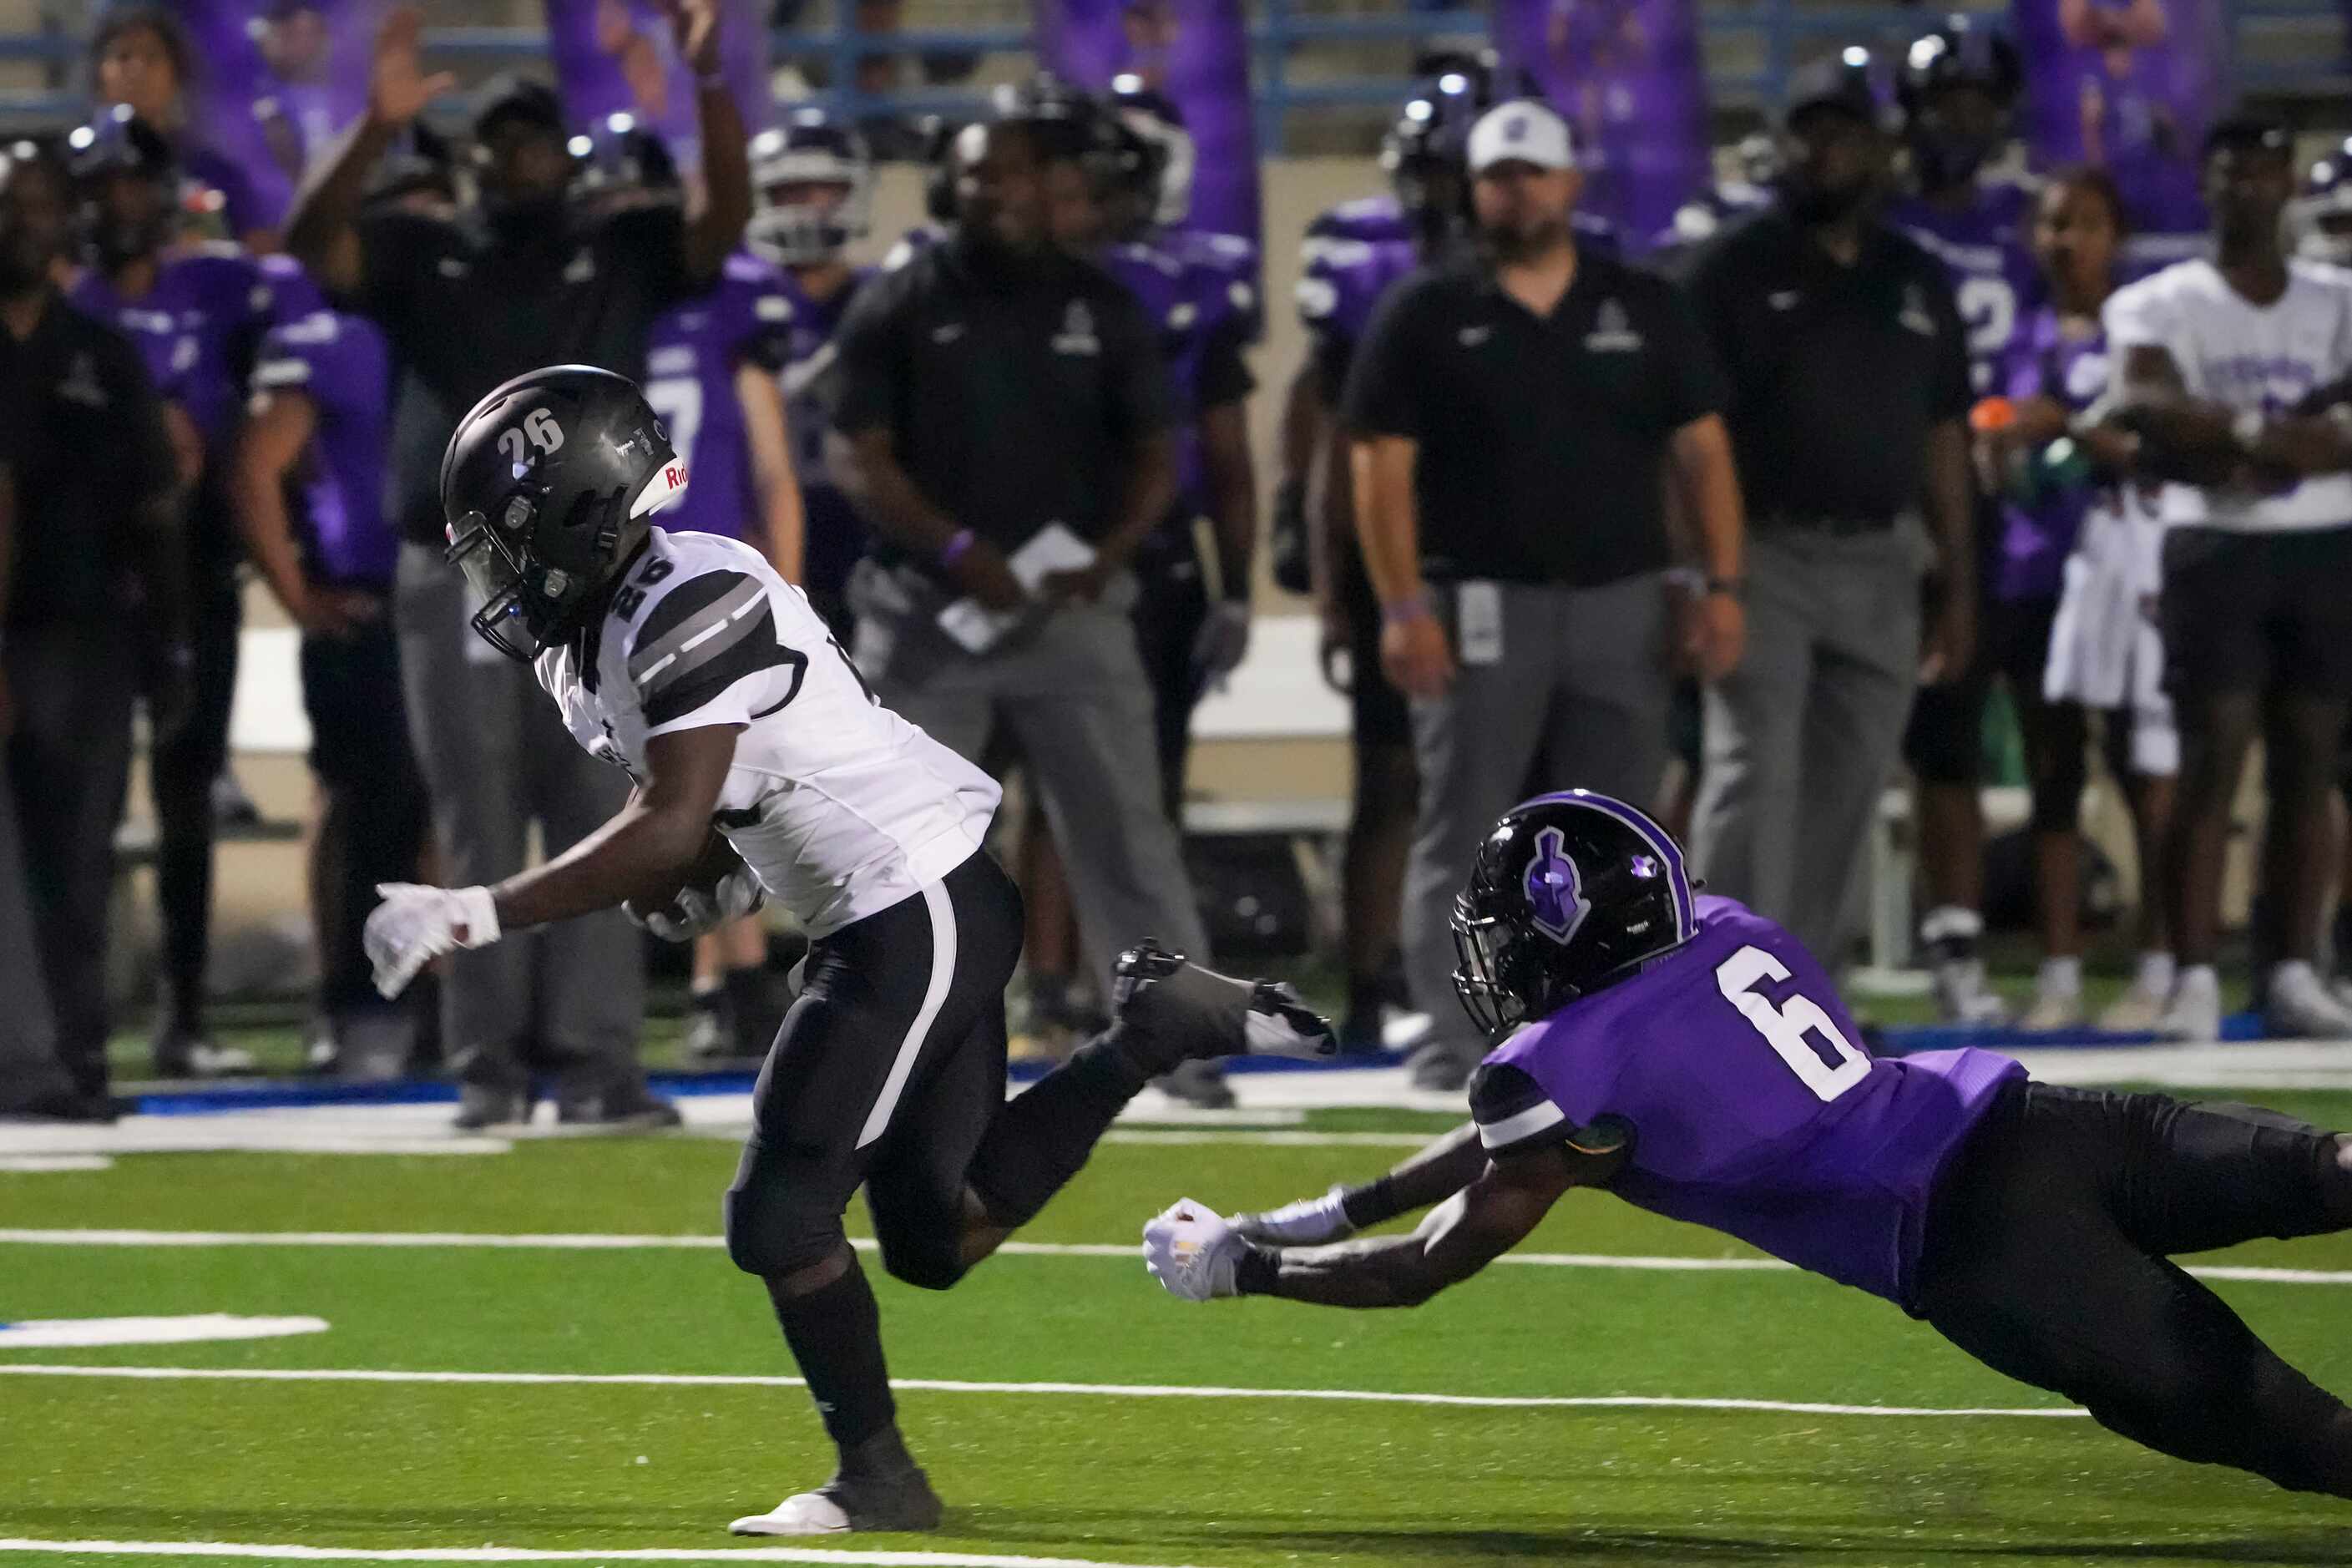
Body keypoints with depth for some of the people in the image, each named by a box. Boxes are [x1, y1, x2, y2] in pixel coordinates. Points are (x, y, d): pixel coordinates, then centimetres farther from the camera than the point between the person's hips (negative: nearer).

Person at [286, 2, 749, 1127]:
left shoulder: (621, 253, 9)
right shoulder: (420, 253, 10)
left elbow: (727, 215, -5)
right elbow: (312, 241, -7)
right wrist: (379, 127, -22)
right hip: (455, 574, 0)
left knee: (597, 822, -3)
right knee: (478, 831, 3)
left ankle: (593, 1059, -3)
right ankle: (487, 1064, 6)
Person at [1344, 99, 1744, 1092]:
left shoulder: (1645, 310, 10)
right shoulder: (1426, 316, 2)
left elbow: (1700, 451, 9)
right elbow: (1382, 468, -3)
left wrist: (1723, 585, -1)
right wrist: (1402, 608, -12)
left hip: (1621, 599, 2)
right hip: (1481, 602, -2)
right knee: (1462, 831, -2)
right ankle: (1452, 1034, 0)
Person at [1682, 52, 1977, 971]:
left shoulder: (1917, 281, 14)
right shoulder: (1737, 269, -1)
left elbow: (1943, 439, 16)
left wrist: (1959, 586, 12)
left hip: (1880, 561, 5)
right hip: (1765, 557, -5)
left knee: (1849, 792, 7)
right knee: (1753, 776, -11)